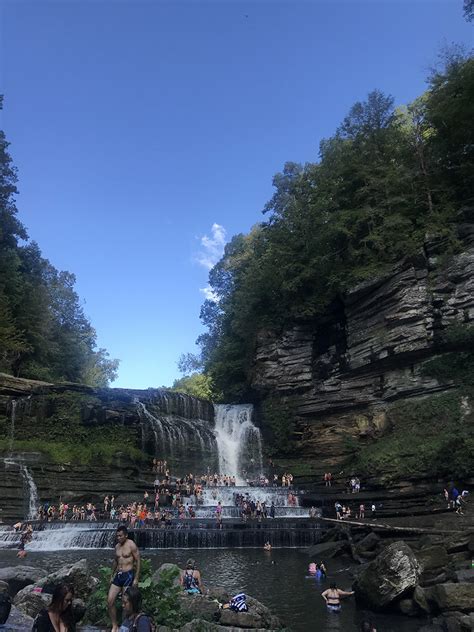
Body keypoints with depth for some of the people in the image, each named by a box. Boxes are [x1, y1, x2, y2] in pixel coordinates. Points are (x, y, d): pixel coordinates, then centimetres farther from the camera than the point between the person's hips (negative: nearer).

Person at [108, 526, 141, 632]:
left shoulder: (131, 545, -12)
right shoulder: (117, 546, 9)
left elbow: (138, 561, -11)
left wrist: (136, 578, -14)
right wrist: (112, 575, 20)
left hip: (128, 575, -7)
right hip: (118, 575, 7)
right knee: (110, 601, 3)